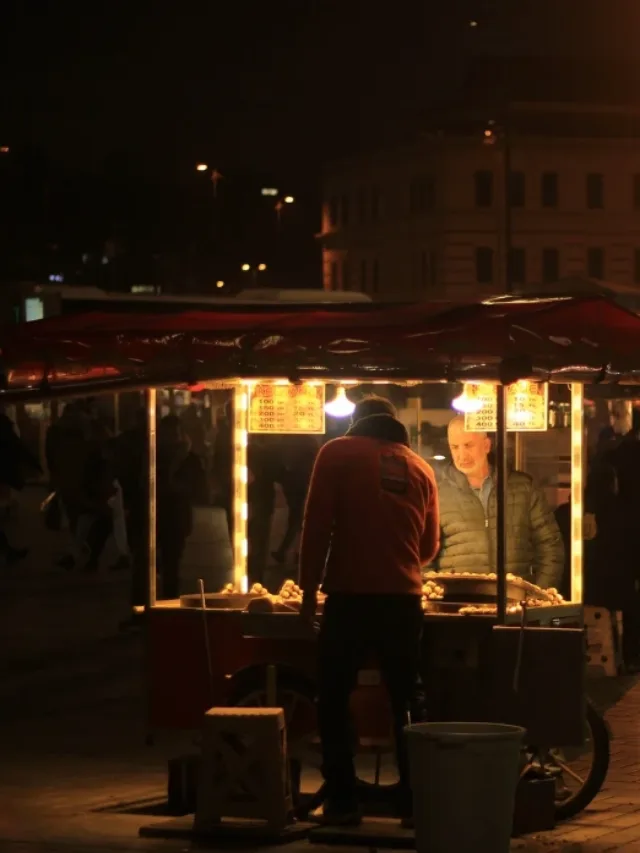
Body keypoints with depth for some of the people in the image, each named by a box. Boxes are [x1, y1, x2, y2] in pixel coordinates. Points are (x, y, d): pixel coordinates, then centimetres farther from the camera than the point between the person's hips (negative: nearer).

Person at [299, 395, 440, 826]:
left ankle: (342, 801, 0)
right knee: (405, 704, 13)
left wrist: (310, 588, 1)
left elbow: (318, 524, -5)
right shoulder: (420, 467, 13)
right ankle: (413, 800, 10)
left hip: (351, 596, -3)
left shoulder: (338, 452, 2)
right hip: (404, 599, 3)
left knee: (334, 701, 5)